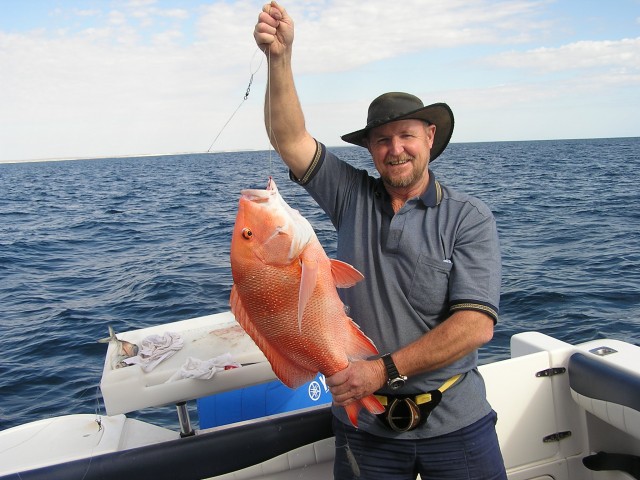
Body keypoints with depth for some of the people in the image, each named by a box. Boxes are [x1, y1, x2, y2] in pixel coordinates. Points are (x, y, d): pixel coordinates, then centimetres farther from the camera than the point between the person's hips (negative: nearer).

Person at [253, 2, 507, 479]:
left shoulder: (469, 218, -9)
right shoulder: (352, 197, -2)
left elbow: (476, 324, -18)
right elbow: (290, 138, -13)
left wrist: (384, 369, -22)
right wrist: (280, 56, -24)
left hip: (454, 422, -1)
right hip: (364, 423, 2)